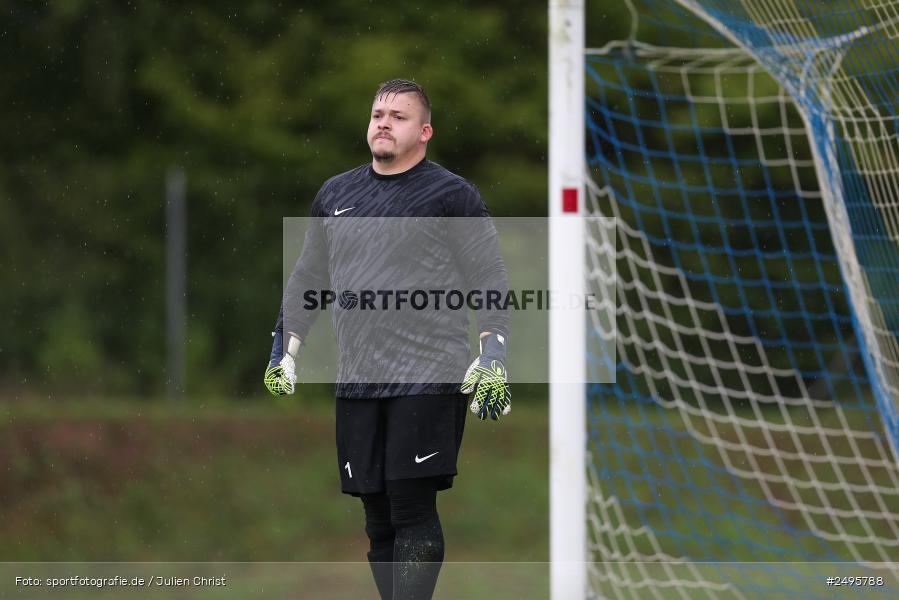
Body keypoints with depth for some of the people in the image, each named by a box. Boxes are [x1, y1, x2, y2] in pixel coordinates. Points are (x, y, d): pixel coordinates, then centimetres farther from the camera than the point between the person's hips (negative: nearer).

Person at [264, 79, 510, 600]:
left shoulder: (453, 196, 0)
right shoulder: (335, 195, 16)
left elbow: (490, 282, -1)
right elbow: (308, 279, 24)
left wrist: (493, 356, -10)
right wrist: (286, 348, 19)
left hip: (429, 380, -5)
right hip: (357, 382, 5)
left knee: (413, 512, -10)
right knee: (379, 518, 6)